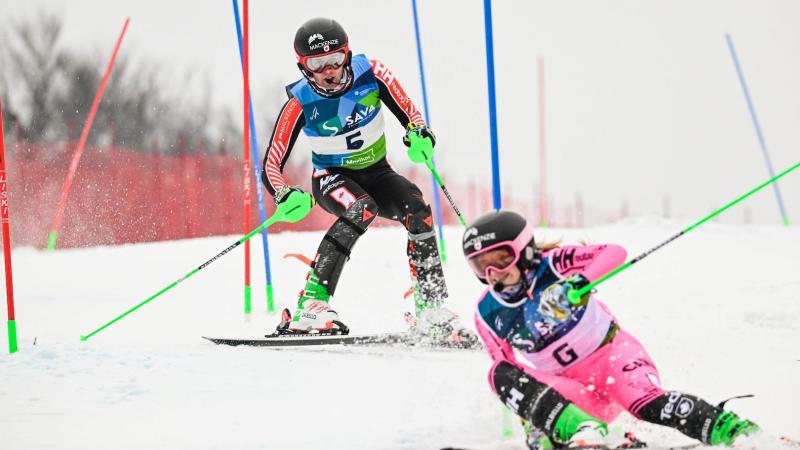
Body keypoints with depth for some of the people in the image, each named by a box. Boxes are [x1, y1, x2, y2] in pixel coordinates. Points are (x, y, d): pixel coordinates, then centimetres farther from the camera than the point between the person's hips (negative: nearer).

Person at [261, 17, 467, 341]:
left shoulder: (370, 73, -17)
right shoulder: (300, 103, -21)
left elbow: (409, 114, -10)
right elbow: (271, 167, -19)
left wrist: (419, 135, -33)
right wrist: (286, 197, -39)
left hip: (376, 173, 3)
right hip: (331, 178, -3)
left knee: (417, 210, -26)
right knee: (362, 210, -36)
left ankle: (432, 308, -15)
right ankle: (310, 305, -40)